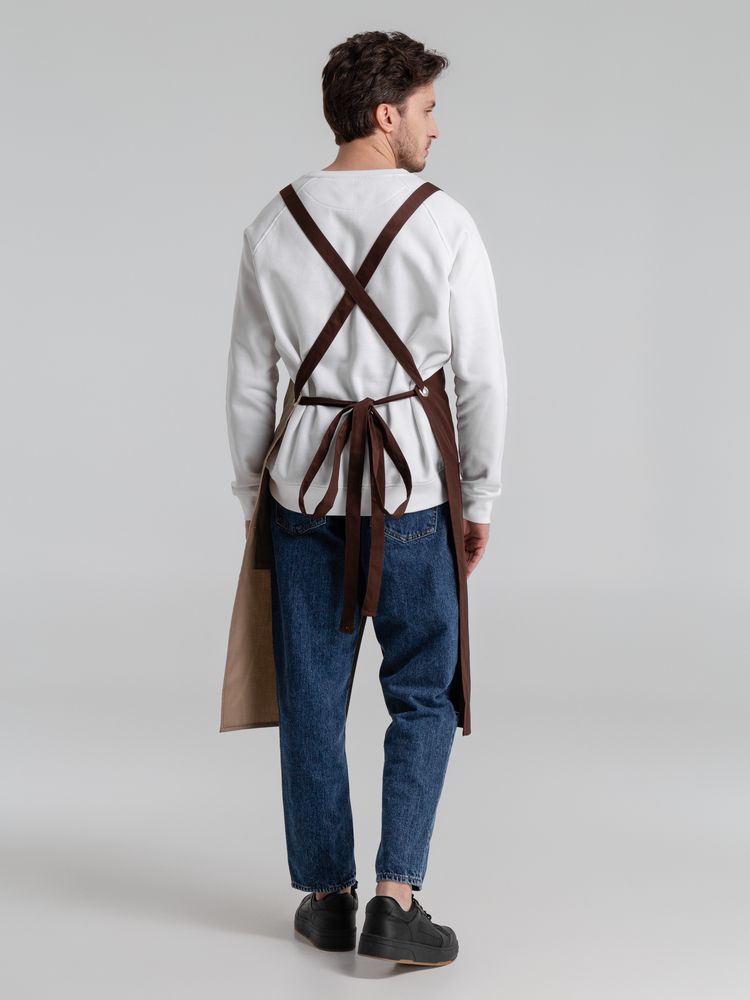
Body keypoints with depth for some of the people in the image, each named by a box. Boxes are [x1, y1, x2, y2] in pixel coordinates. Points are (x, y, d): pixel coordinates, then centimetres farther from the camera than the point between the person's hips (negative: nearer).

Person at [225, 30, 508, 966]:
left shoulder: (273, 226, 0)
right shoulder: (443, 222, -9)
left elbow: (248, 381, 4)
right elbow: (484, 378, -7)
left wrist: (250, 493, 15)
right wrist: (480, 499, 4)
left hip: (305, 480, 3)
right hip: (411, 485, -3)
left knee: (312, 700, 12)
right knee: (422, 697, 9)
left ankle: (327, 895, 21)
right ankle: (396, 899, 2)